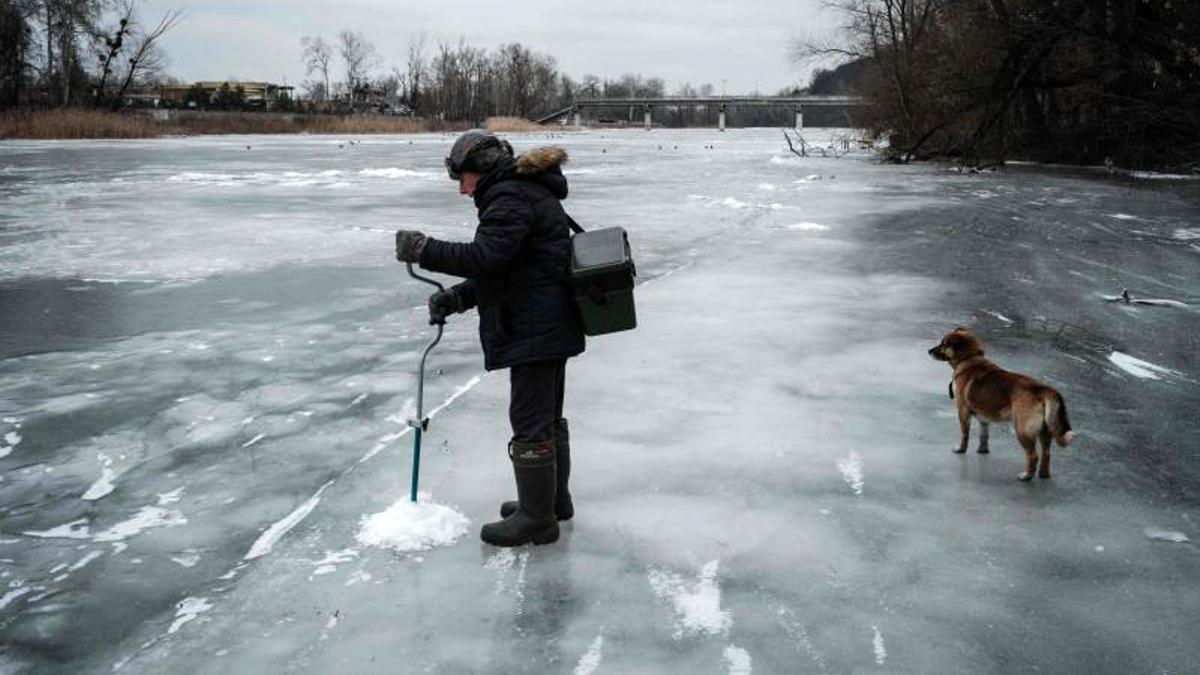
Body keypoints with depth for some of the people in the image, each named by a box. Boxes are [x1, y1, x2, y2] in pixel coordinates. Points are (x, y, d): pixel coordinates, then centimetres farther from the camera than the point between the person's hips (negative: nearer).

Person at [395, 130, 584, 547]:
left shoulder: (511, 198, -16)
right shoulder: (528, 192, 19)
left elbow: (486, 257, -28)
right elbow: (499, 267, 18)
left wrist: (425, 250, -21)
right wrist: (457, 297, 7)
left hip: (534, 332, -11)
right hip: (550, 326, 11)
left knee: (530, 423, -3)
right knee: (548, 416, 21)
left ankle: (537, 519, 6)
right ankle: (553, 498, 35)